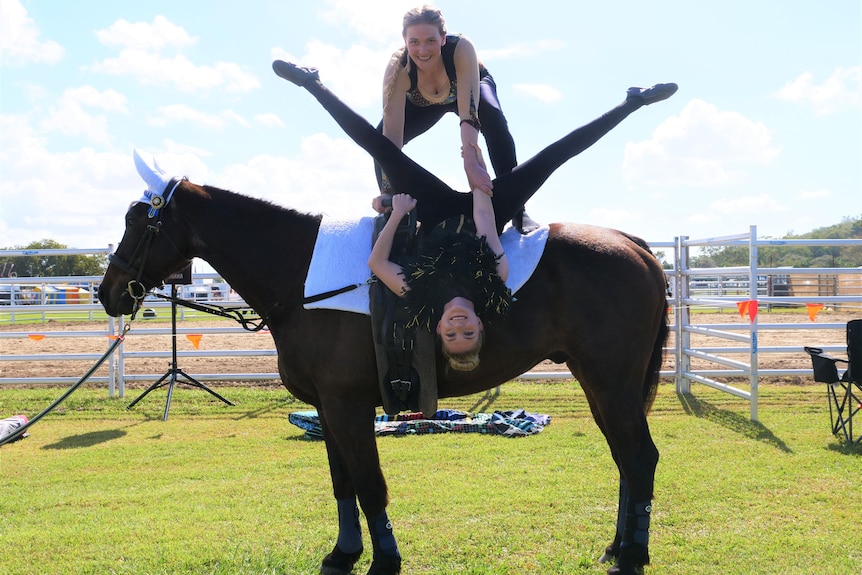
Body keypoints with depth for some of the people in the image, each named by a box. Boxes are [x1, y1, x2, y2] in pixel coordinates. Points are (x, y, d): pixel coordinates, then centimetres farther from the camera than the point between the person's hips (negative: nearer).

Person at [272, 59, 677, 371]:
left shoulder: (420, 298, -31)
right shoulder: (495, 293, -31)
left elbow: (375, 262, -19)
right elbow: (485, 219, -28)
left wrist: (396, 216, -24)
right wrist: (477, 165, -22)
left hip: (439, 214, 0)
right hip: (481, 208, 0)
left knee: (377, 145, -7)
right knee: (552, 157, -7)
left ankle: (311, 84, 13)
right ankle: (632, 103, 11)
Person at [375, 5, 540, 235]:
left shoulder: (462, 48, -42)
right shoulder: (397, 69, -37)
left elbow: (469, 112, -49)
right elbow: (393, 133, -40)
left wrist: (471, 163, -63)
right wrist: (387, 192, -45)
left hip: (469, 88, -2)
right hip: (423, 103, 2)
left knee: (493, 119, -33)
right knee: (381, 136, -20)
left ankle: (516, 209, -27)